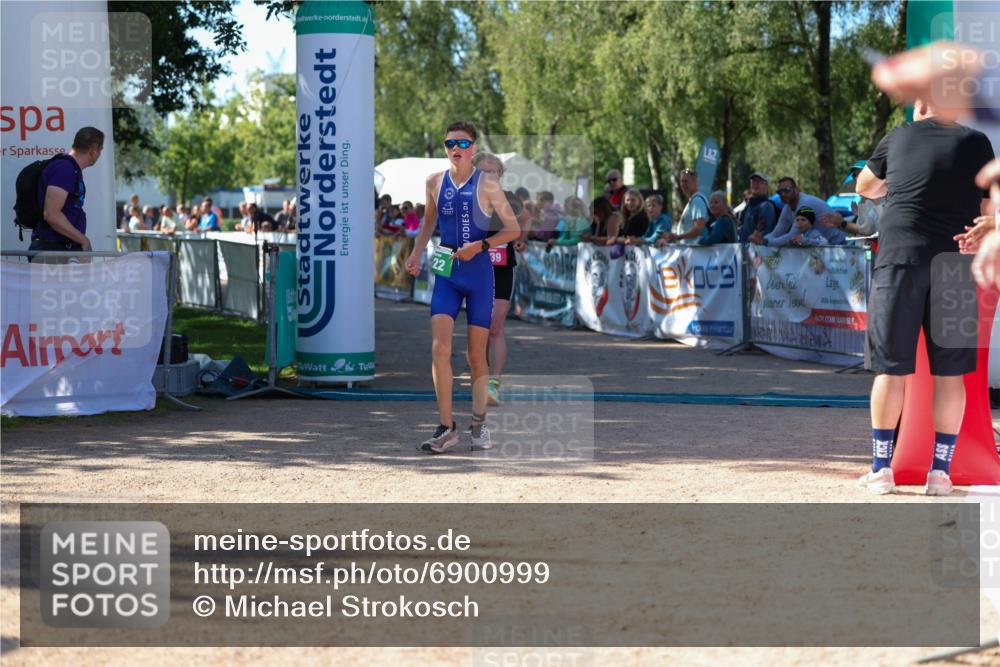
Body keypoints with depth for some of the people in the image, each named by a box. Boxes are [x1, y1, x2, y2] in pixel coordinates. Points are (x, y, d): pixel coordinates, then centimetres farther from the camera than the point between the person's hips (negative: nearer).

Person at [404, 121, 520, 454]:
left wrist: (480, 245, -14)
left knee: (476, 355, 5)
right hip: (446, 273, 2)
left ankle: (479, 424, 22)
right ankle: (446, 427, -7)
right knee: (439, 348, -13)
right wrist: (416, 254, 7)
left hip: (479, 272, -2)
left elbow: (513, 229, -1)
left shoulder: (486, 184, -4)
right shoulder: (435, 182, 6)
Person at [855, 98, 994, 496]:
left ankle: (881, 469, 7)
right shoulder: (977, 143, 10)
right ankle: (941, 471, 7)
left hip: (900, 256, 0)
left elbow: (865, 188, 28)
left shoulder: (898, 138, 11)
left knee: (892, 369, 4)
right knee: (950, 372, 5)